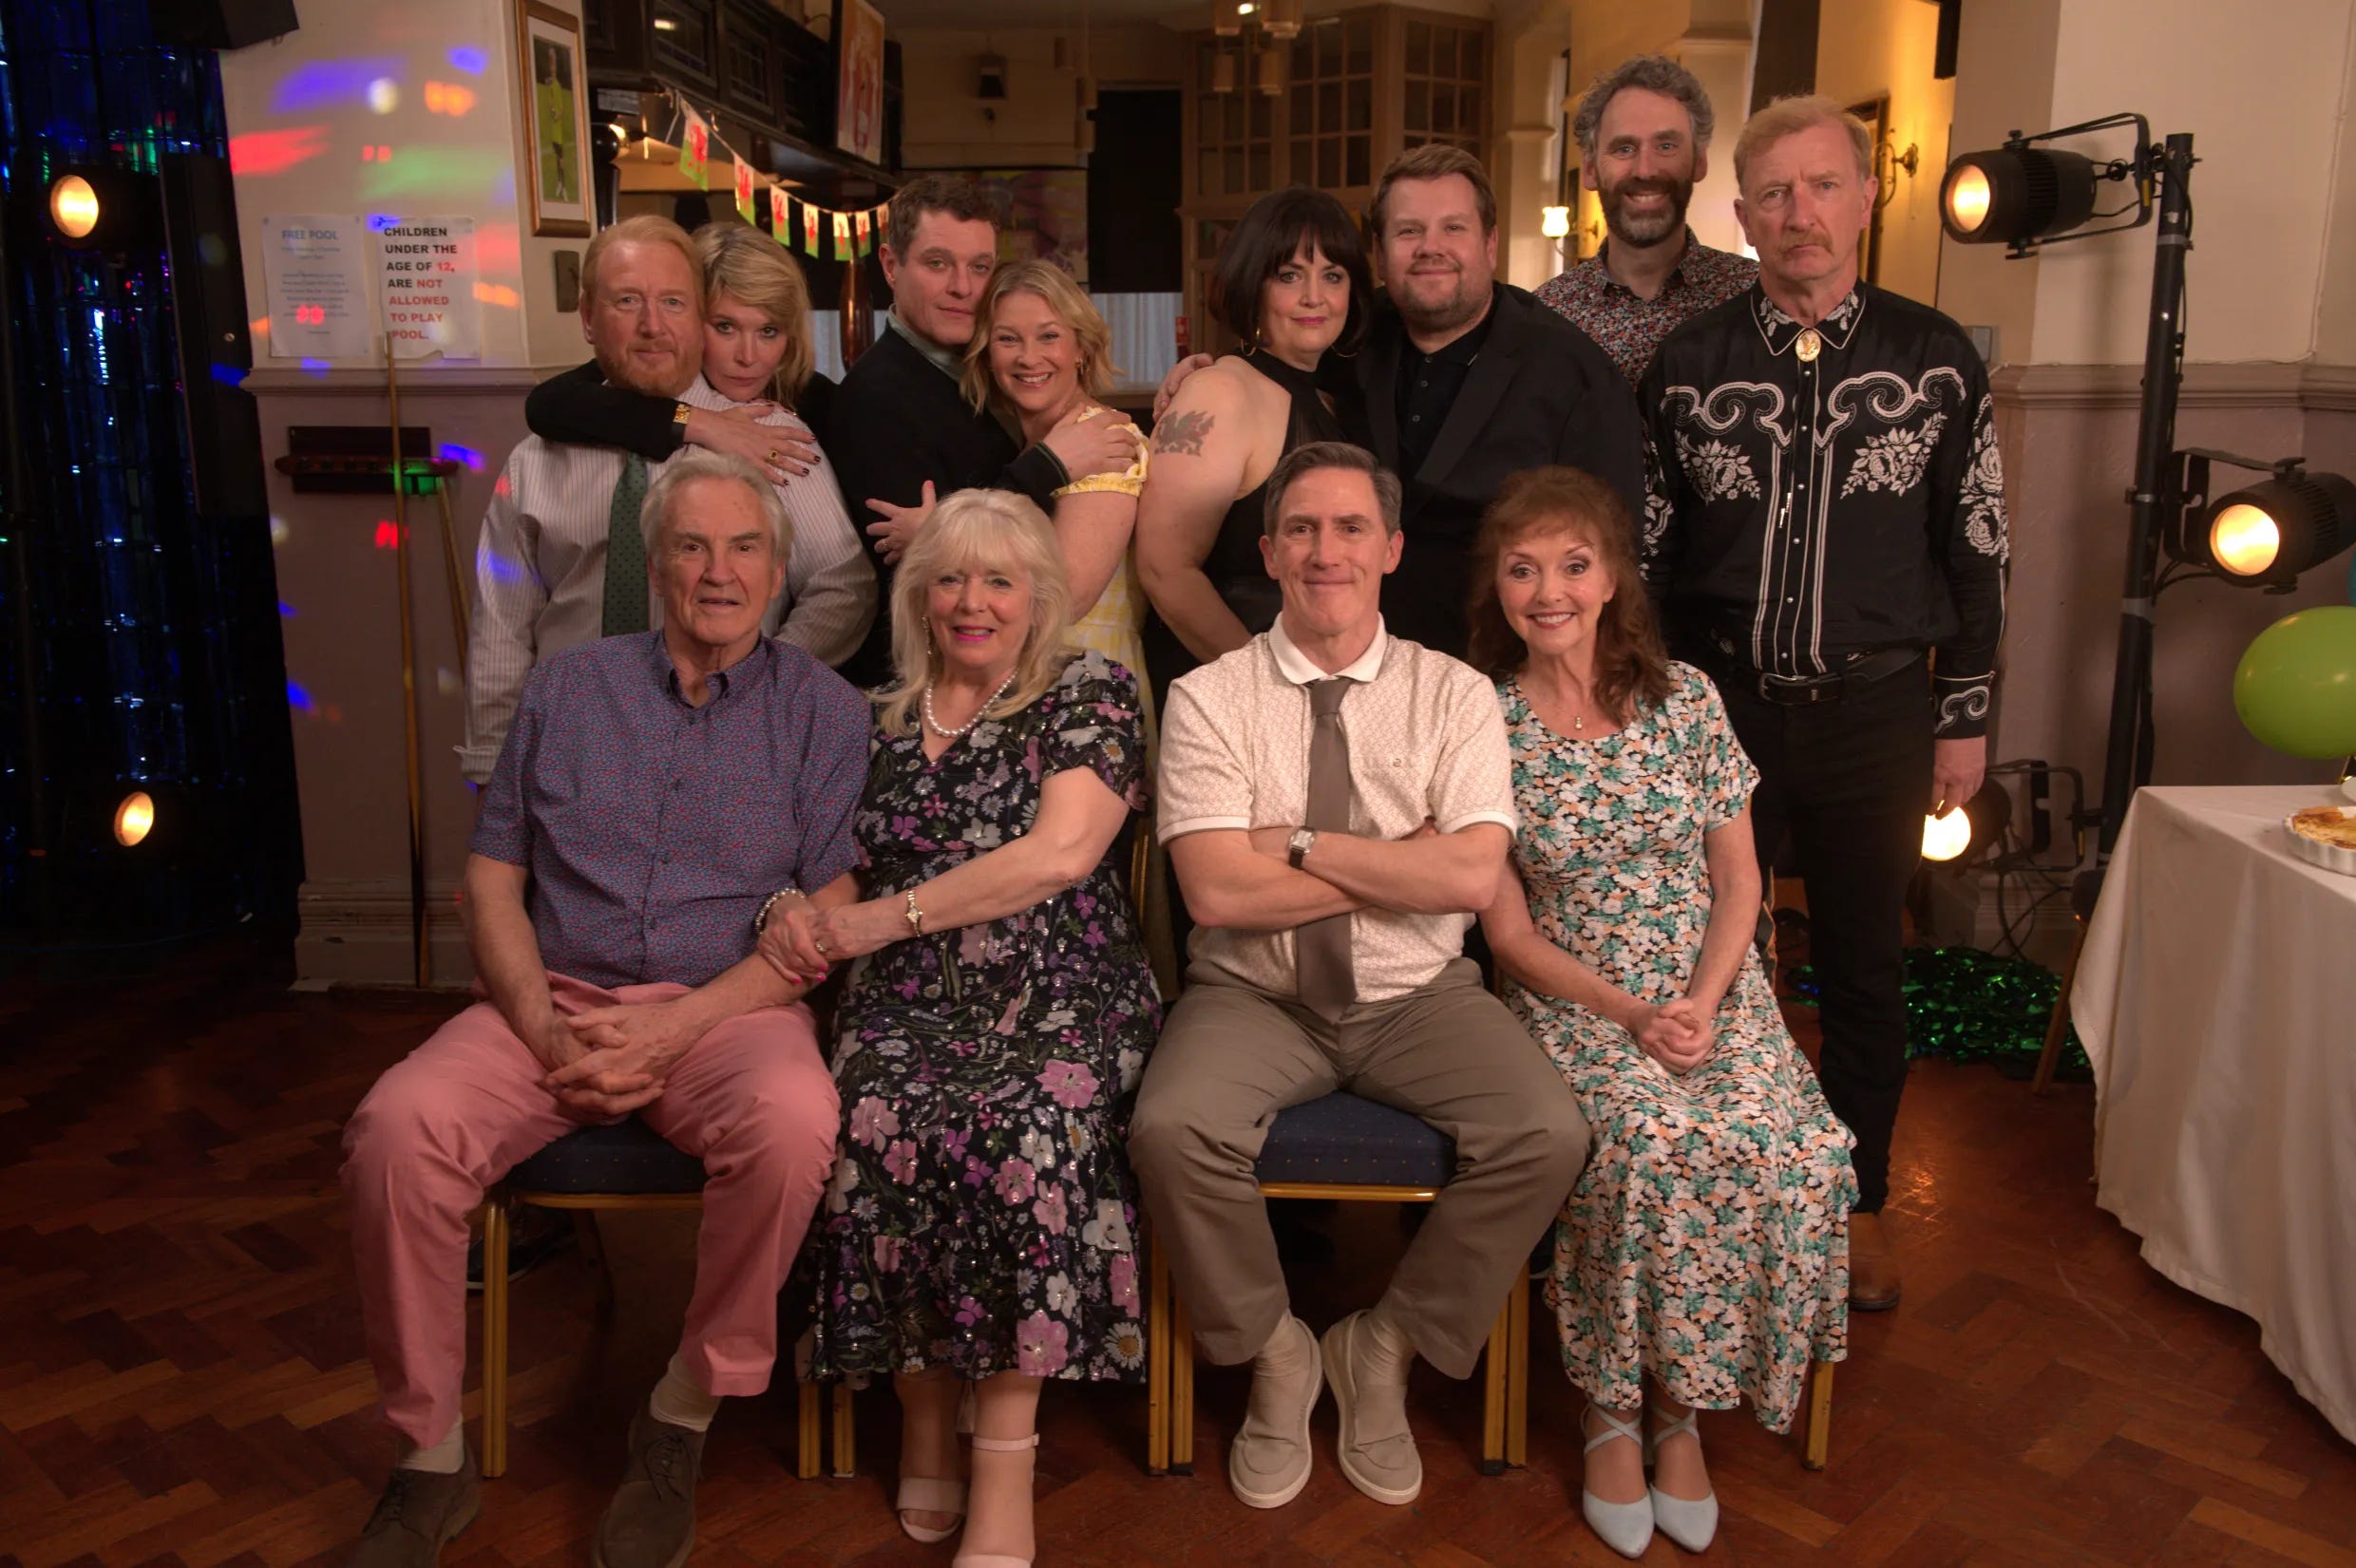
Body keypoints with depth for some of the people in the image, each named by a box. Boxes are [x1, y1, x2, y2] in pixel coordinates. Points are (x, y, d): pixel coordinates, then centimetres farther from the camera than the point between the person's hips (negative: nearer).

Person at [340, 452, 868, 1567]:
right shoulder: (568, 690, 12)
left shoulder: (821, 712, 4)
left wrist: (674, 1028, -15)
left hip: (729, 1008, -2)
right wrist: (543, 1025, -7)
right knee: (398, 1125, -25)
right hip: (555, 1004, 3)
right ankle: (430, 1457, -6)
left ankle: (681, 1421, -11)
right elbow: (491, 879, 10)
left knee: (793, 1121, -35)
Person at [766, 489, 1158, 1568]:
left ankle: (1006, 1476, -23)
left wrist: (888, 917, -9)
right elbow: (854, 869, 24)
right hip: (910, 999, 3)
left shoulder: (1090, 695, 5)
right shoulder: (882, 719, 19)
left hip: (1056, 995, -3)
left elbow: (1061, 853, -9)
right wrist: (806, 915, 0)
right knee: (878, 1117, -30)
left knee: (1027, 1123, -34)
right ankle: (925, 1419, -10)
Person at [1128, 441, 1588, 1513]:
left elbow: (1473, 877, -13)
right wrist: (1406, 862, -12)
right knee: (1171, 1131, -29)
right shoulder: (1208, 699, -3)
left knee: (1548, 1135, -23)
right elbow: (1218, 894, -15)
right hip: (1256, 998, -1)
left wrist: (1300, 842, -15)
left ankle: (1386, 1348, 4)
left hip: (1419, 998, 2)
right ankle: (1274, 1351, 2)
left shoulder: (1454, 694, 1)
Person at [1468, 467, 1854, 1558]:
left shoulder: (1686, 698, 3)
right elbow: (1510, 932, -3)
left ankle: (1680, 1407, -3)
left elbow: (1738, 881, 5)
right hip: (1571, 1002, -2)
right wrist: (1628, 1014, -15)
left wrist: (1700, 1002, -11)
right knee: (1649, 1141, -30)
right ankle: (1614, 1409, -6)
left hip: (1710, 990, 3)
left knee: (1784, 1146, -24)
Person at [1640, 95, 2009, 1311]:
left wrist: (1964, 719, 3)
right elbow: (1644, 549, 5)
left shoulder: (1935, 360, 0)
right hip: (1718, 706, 0)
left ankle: (1860, 1204, 29)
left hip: (1876, 716, 0)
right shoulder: (1690, 361, 1)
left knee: (1863, 968, 11)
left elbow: (1977, 551, 5)